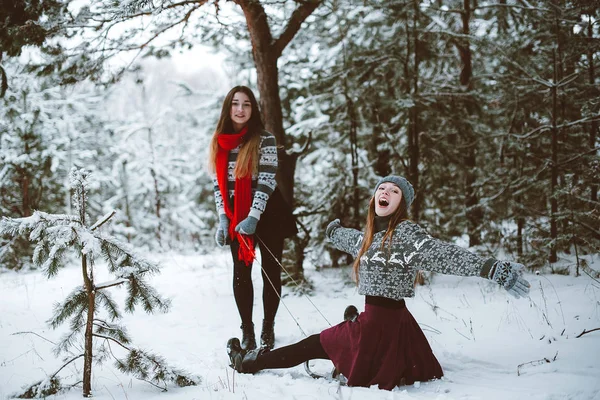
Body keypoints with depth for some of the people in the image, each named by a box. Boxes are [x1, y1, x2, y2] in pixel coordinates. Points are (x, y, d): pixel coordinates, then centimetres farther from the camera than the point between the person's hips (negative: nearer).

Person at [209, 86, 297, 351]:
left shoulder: (264, 140, -9)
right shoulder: (220, 142, 4)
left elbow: (267, 180, -15)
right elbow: (219, 184, 7)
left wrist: (254, 217, -22)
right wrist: (223, 218, -3)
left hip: (267, 214, -3)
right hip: (236, 217, 3)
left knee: (271, 271, 4)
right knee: (241, 273, 3)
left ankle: (268, 328, 17)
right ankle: (247, 331, 12)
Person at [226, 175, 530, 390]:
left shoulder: (406, 233, -16)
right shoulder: (373, 236, 10)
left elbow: (443, 255, -31)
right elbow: (352, 240, 34)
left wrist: (494, 270, -45)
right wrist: (332, 231, 56)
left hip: (382, 322, -6)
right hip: (378, 319, 6)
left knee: (315, 344, 11)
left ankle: (248, 362, 26)